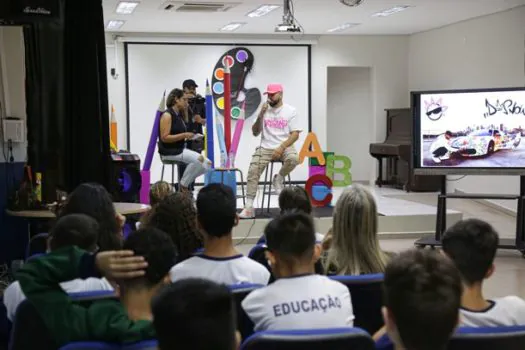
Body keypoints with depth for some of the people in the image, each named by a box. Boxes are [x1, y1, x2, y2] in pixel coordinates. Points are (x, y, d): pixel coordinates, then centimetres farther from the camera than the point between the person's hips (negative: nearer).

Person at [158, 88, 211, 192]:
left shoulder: (179, 115, 14)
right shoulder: (167, 115, -11)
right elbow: (164, 138, -18)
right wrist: (184, 135, -22)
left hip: (181, 149, 9)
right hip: (169, 152, -9)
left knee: (207, 164, -6)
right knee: (199, 159, -27)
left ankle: (185, 182, 5)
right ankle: (183, 185, -11)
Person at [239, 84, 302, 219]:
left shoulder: (290, 111, 1)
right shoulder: (264, 110, 8)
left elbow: (295, 134, -5)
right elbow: (255, 133, 8)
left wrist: (281, 148, -18)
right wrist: (260, 116, -7)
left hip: (284, 147, -2)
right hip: (265, 148, 2)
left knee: (293, 159, -36)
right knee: (252, 171, -21)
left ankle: (279, 178, -6)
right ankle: (249, 207, -19)